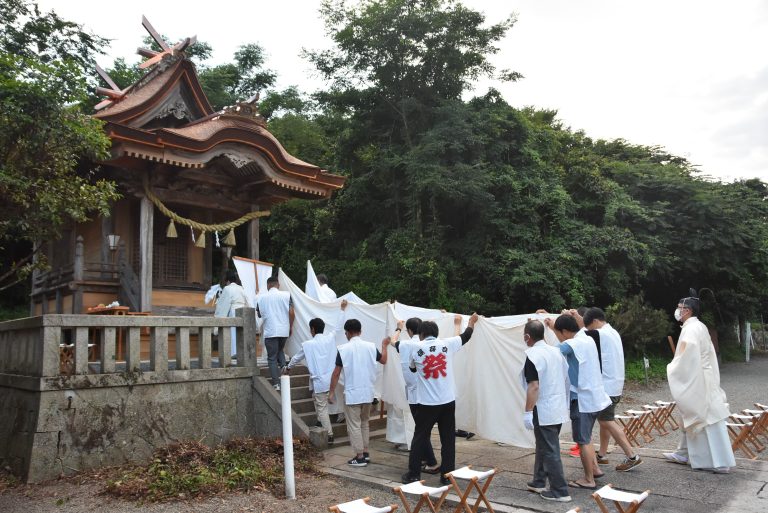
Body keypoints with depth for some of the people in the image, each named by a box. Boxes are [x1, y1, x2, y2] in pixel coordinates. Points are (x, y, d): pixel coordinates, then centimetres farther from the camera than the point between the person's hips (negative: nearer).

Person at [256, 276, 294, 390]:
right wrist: (290, 327, 7)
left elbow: (259, 314, 12)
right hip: (284, 330, 2)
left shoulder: (261, 297, 1)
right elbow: (291, 313, -4)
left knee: (272, 358, 5)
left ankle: (276, 383, 1)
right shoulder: (286, 295, -1)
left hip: (270, 331, -2)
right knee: (280, 351, 26)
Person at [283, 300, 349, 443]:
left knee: (322, 408, 0)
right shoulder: (331, 338, 0)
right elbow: (338, 326, 19)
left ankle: (329, 435, -2)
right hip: (332, 379, 4)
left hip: (319, 381, -4)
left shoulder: (307, 344, -6)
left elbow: (296, 358, 11)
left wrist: (288, 368, 31)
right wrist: (342, 310, 33)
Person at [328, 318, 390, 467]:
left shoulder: (343, 349, -11)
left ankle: (360, 457, 7)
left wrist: (332, 392, 2)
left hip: (352, 394, -4)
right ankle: (365, 453, 24)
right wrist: (384, 345, 32)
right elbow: (383, 360, 16)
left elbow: (336, 373, -8)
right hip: (368, 393, 5)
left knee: (354, 425, 5)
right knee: (364, 423, 20)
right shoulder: (371, 346, -2)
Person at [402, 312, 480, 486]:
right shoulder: (447, 344, 0)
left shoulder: (416, 348, -1)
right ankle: (447, 475, 13)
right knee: (448, 439, 9)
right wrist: (472, 321, 36)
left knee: (420, 438, 10)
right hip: (447, 401, 1)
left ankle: (413, 474, 14)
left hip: (426, 402, -1)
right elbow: (465, 336, 18)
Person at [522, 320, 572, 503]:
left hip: (543, 412, -9)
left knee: (550, 452, 1)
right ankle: (539, 482, 31)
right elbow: (566, 378, 14)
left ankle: (560, 491, 8)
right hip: (559, 409, 9)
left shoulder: (533, 355, -18)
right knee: (543, 447, 20)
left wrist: (527, 412, -18)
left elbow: (534, 386, -23)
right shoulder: (556, 351, 8)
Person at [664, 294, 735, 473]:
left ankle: (721, 462, 0)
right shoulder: (699, 327, 12)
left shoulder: (690, 329, -18)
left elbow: (687, 357, -24)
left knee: (708, 419, -5)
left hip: (696, 380, -10)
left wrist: (672, 368, -10)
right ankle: (685, 453, 27)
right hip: (698, 379, 10)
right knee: (692, 416, 17)